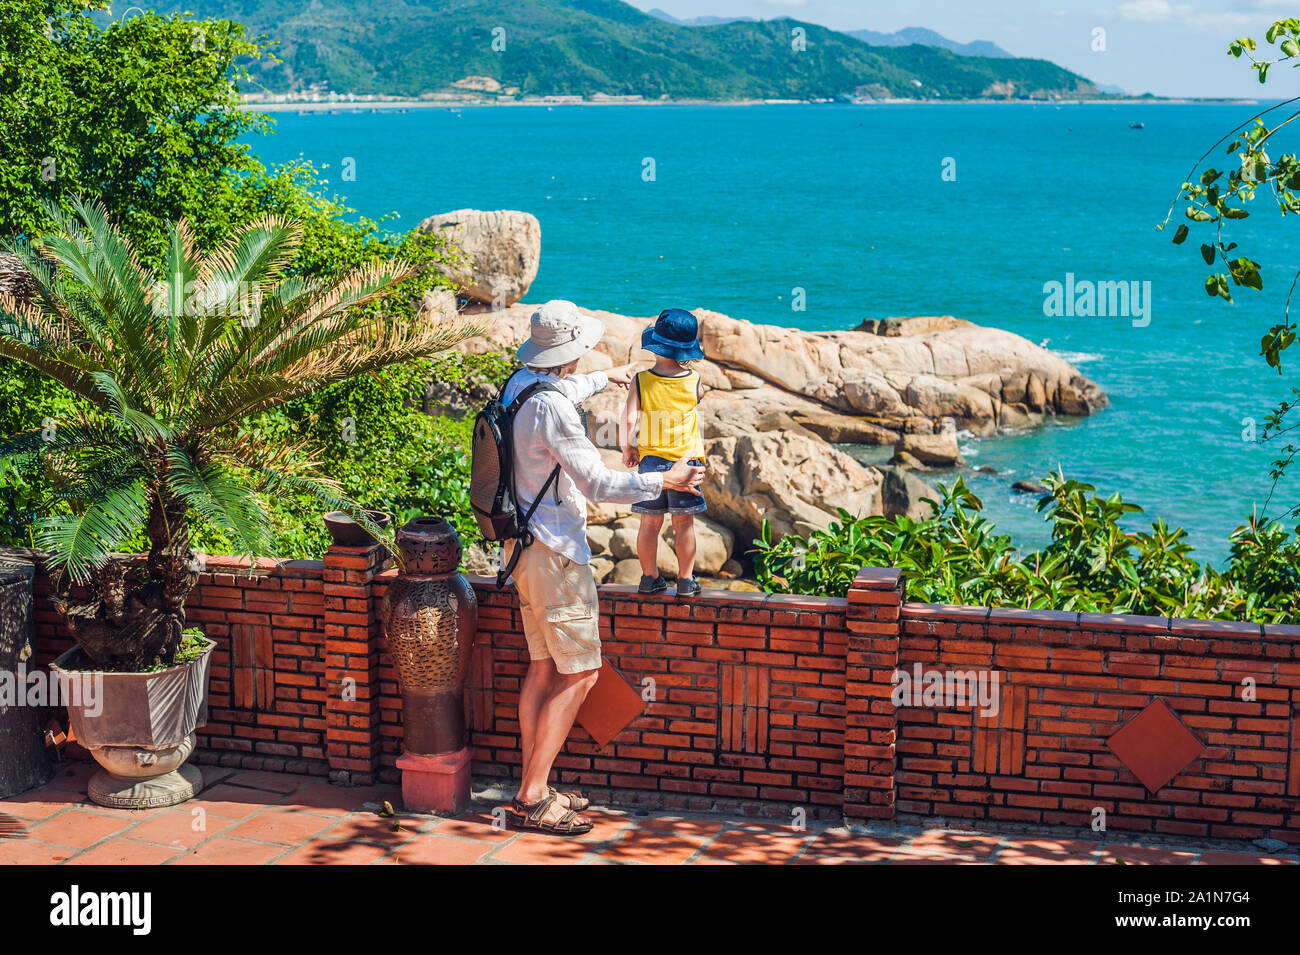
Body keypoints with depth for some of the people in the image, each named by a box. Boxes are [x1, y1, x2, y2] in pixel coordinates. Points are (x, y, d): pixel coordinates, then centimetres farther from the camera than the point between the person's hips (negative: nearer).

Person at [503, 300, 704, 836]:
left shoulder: (520, 385, 7)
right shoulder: (552, 409, -24)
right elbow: (596, 483, -23)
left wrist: (603, 379, 49)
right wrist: (665, 481, -16)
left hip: (526, 544, 10)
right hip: (555, 550, -10)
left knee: (544, 667, 14)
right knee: (579, 673, -5)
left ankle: (532, 787, 18)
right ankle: (532, 798, -5)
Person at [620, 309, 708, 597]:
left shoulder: (641, 381, -9)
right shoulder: (694, 382, -9)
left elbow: (628, 419, -13)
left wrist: (627, 449, 1)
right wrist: (687, 367, 17)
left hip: (650, 461, 1)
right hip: (685, 460, -1)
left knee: (650, 522, 11)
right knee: (684, 523, 8)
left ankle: (650, 578, 18)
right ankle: (686, 580, 13)